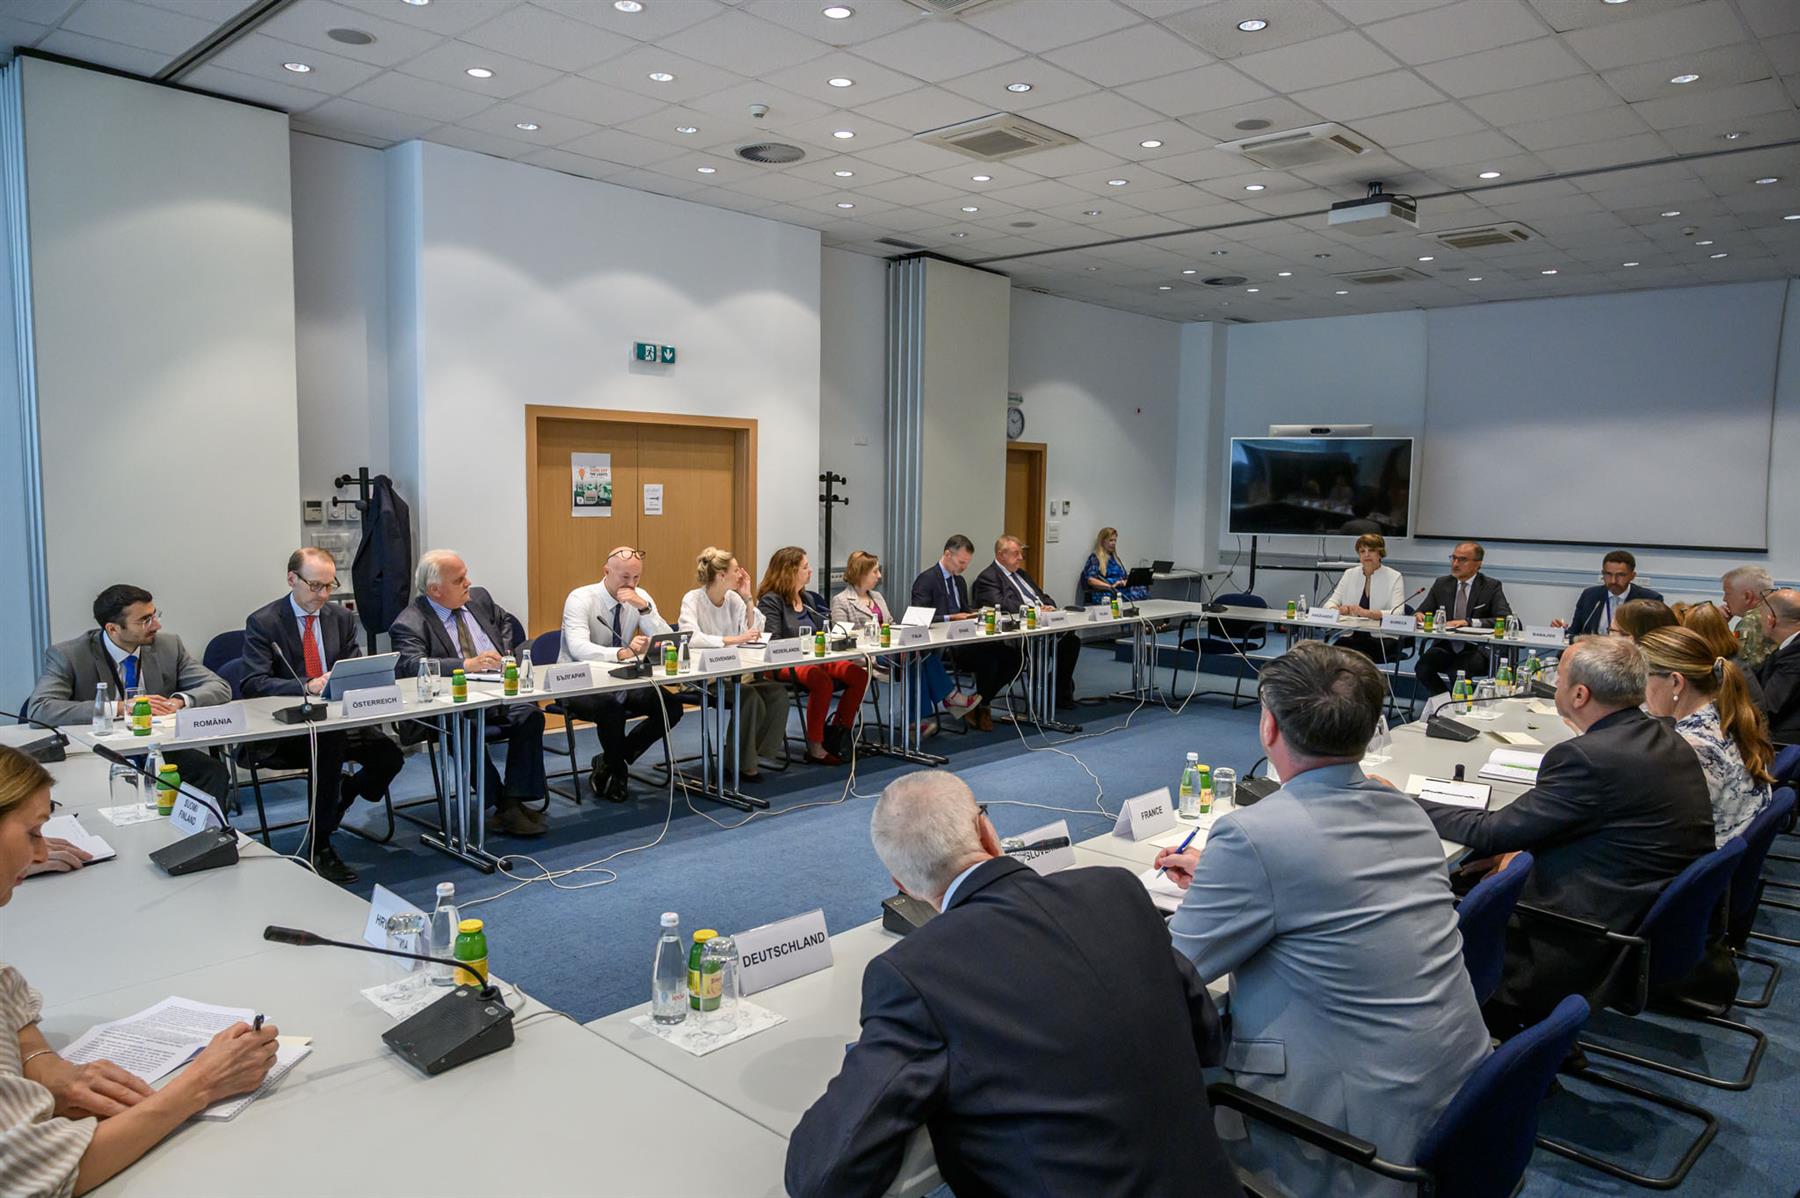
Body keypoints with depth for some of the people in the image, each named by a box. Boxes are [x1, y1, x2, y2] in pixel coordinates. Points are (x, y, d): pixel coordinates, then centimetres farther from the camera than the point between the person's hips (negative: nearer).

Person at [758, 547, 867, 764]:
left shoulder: (810, 599, 19)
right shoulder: (770, 601, -3)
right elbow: (774, 642, -13)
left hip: (814, 659, 7)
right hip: (785, 665, -7)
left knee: (860, 675, -17)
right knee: (822, 680, -37)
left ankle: (837, 734, -5)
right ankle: (814, 747, -25)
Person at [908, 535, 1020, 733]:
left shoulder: (959, 581, 21)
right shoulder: (926, 580, -6)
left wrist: (975, 614, 3)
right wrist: (950, 618, -21)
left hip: (961, 639, 8)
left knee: (1013, 655, -14)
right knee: (988, 652, -31)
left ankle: (982, 702, -1)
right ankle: (980, 706, -9)